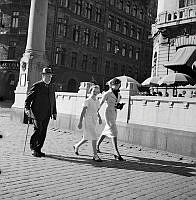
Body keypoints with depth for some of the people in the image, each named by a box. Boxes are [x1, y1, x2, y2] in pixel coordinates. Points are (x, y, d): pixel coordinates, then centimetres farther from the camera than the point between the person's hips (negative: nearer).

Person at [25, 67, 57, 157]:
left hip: (47, 114, 6)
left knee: (43, 132, 5)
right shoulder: (37, 86, -2)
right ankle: (33, 147, 10)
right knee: (38, 130, -9)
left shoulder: (52, 87, 16)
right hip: (37, 113, -5)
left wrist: (54, 112, 18)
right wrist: (27, 108, -18)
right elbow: (28, 98, -4)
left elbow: (53, 101, 22)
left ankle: (38, 150, 15)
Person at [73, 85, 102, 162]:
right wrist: (80, 122, -11)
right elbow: (83, 112, -9)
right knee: (94, 137, -11)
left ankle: (76, 146, 40)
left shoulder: (97, 101, 11)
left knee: (86, 138, 16)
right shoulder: (87, 101, -9)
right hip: (88, 121, -7)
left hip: (94, 121, 7)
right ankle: (95, 155, -4)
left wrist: (99, 118, 7)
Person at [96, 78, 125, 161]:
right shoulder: (107, 94, -11)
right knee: (113, 132, -15)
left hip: (114, 113, 8)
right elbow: (100, 104, -5)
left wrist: (120, 106, -4)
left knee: (107, 130, 18)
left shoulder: (118, 94, 9)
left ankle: (97, 145, 37)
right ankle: (116, 153, -18)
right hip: (109, 113, -8)